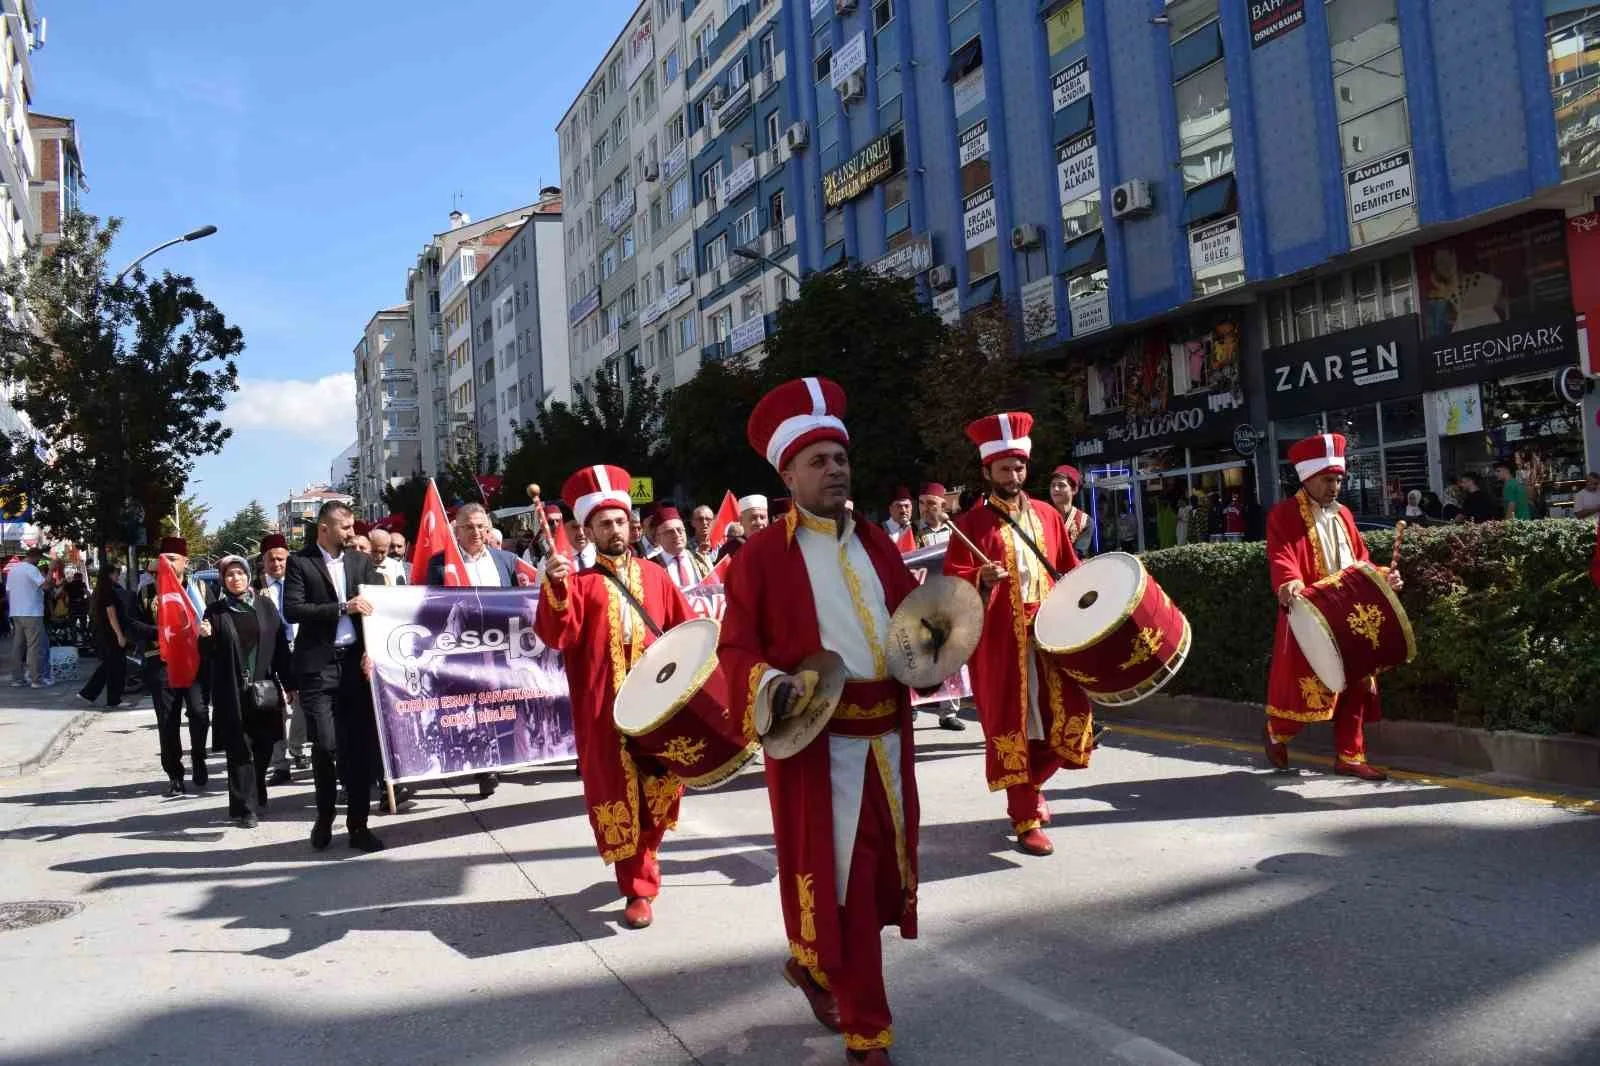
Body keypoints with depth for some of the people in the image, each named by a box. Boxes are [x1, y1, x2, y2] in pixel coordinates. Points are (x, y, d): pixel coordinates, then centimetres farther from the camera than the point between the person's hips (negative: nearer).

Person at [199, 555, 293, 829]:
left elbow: (281, 646, 5)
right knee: (240, 751, -1)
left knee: (263, 749, 7)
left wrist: (287, 684, 2)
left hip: (265, 688, 2)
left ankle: (257, 801, 23)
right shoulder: (216, 611, 4)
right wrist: (205, 638, -15)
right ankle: (244, 808, 4)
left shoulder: (265, 605, 6)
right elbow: (209, 655, 6)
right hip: (232, 692, -1)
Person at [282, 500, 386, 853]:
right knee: (325, 745, -7)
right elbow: (292, 611, -11)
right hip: (318, 665, -3)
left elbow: (377, 607, 8)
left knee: (361, 744, 2)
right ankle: (324, 816, 18)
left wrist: (373, 649, -7)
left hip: (357, 662, 3)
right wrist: (342, 607, -17)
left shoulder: (362, 561, 11)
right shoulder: (300, 562, 0)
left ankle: (358, 825, 13)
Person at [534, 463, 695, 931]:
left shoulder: (655, 576, 12)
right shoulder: (578, 582, 2)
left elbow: (687, 628, 15)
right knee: (617, 795, 0)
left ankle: (642, 859, 35)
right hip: (605, 708, -3)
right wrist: (554, 589, -27)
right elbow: (556, 636, -13)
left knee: (659, 787, 7)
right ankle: (638, 887, 13)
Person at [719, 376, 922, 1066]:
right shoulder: (761, 554, -7)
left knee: (878, 866, 18)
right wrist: (771, 684, -29)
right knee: (837, 874, 2)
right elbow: (736, 649, -9)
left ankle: (813, 963, 44)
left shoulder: (876, 542, 11)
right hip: (816, 739, -6)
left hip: (886, 732, 6)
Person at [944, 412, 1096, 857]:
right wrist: (981, 580, -28)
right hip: (1001, 640, -4)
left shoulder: (1047, 515, 12)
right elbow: (953, 584, -8)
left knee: (1070, 716, 5)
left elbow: (1070, 569, 19)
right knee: (1012, 725, 0)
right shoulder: (971, 524, -3)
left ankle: (1032, 785, 32)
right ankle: (1026, 819, 10)